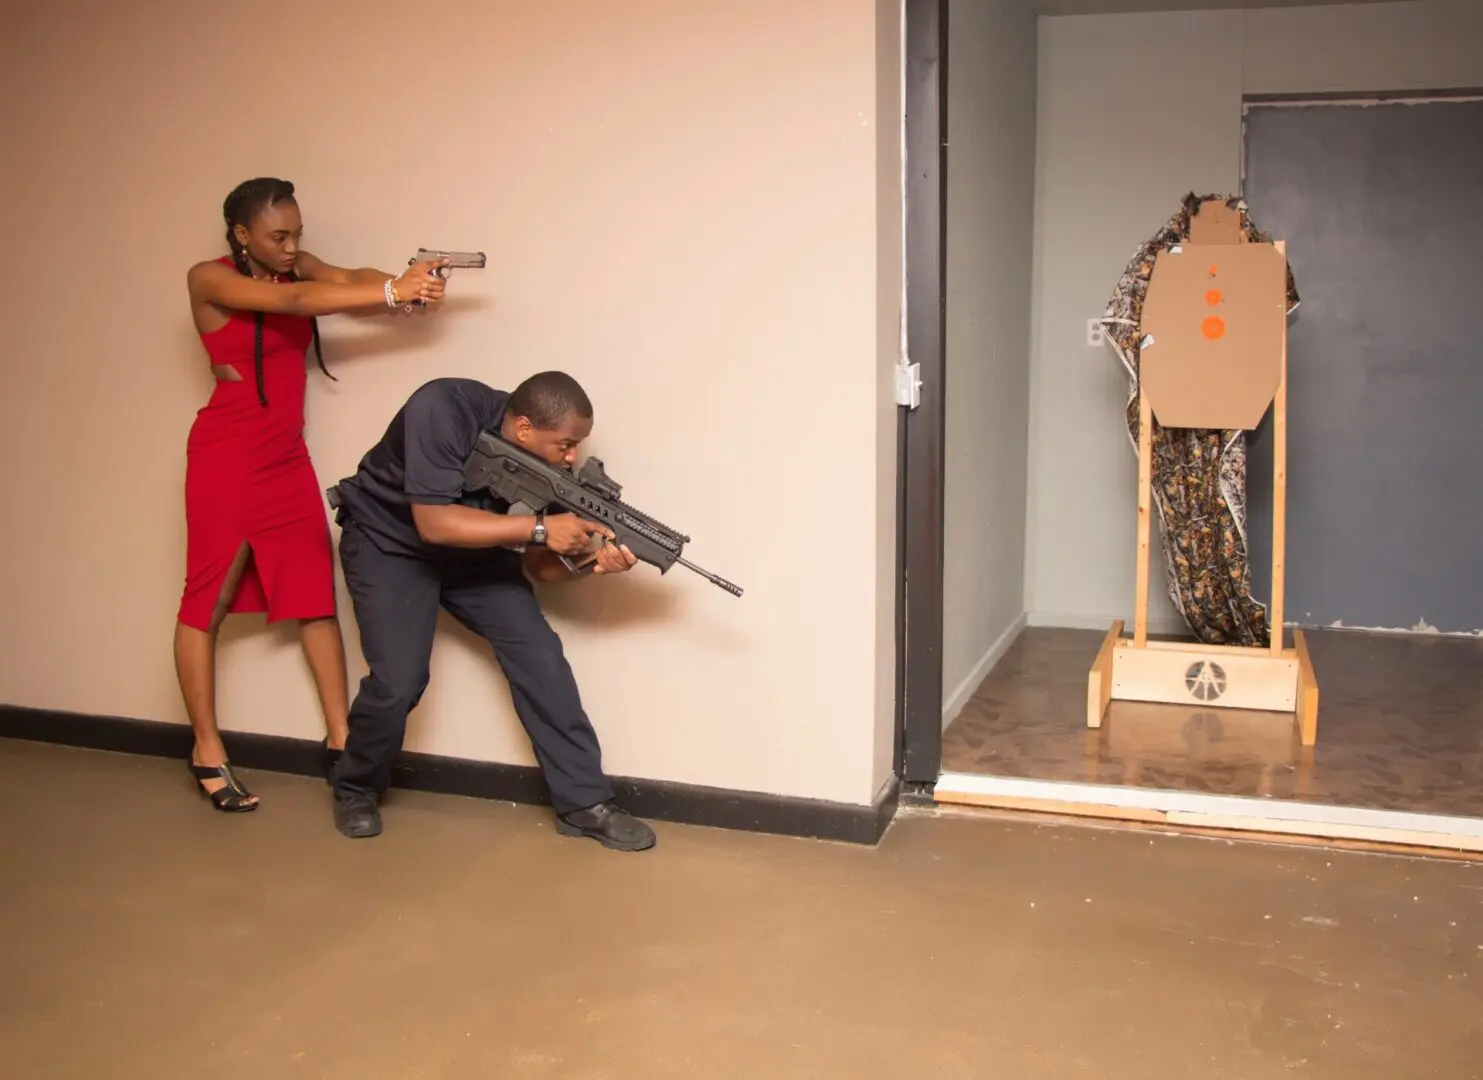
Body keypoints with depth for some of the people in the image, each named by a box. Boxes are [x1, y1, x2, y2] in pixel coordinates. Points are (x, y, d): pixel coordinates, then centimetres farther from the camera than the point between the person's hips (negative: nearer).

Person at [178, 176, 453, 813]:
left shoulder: (297, 266, 7)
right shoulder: (209, 279, -10)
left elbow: (350, 277, -12)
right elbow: (295, 301, -25)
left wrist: (403, 284, -34)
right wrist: (392, 294, -35)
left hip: (288, 456, 6)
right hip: (226, 455, -6)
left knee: (316, 594, 5)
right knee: (208, 600, 2)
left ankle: (340, 737, 12)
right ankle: (207, 753, 11)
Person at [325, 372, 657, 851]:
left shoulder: (542, 459, -17)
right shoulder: (443, 410, -34)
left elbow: (536, 563, -12)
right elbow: (433, 523, -37)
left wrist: (591, 557, -32)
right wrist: (539, 527, -39)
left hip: (472, 549, 5)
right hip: (389, 543, -5)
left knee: (540, 656, -9)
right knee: (399, 682, -17)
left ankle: (583, 803, -1)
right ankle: (356, 790, 12)